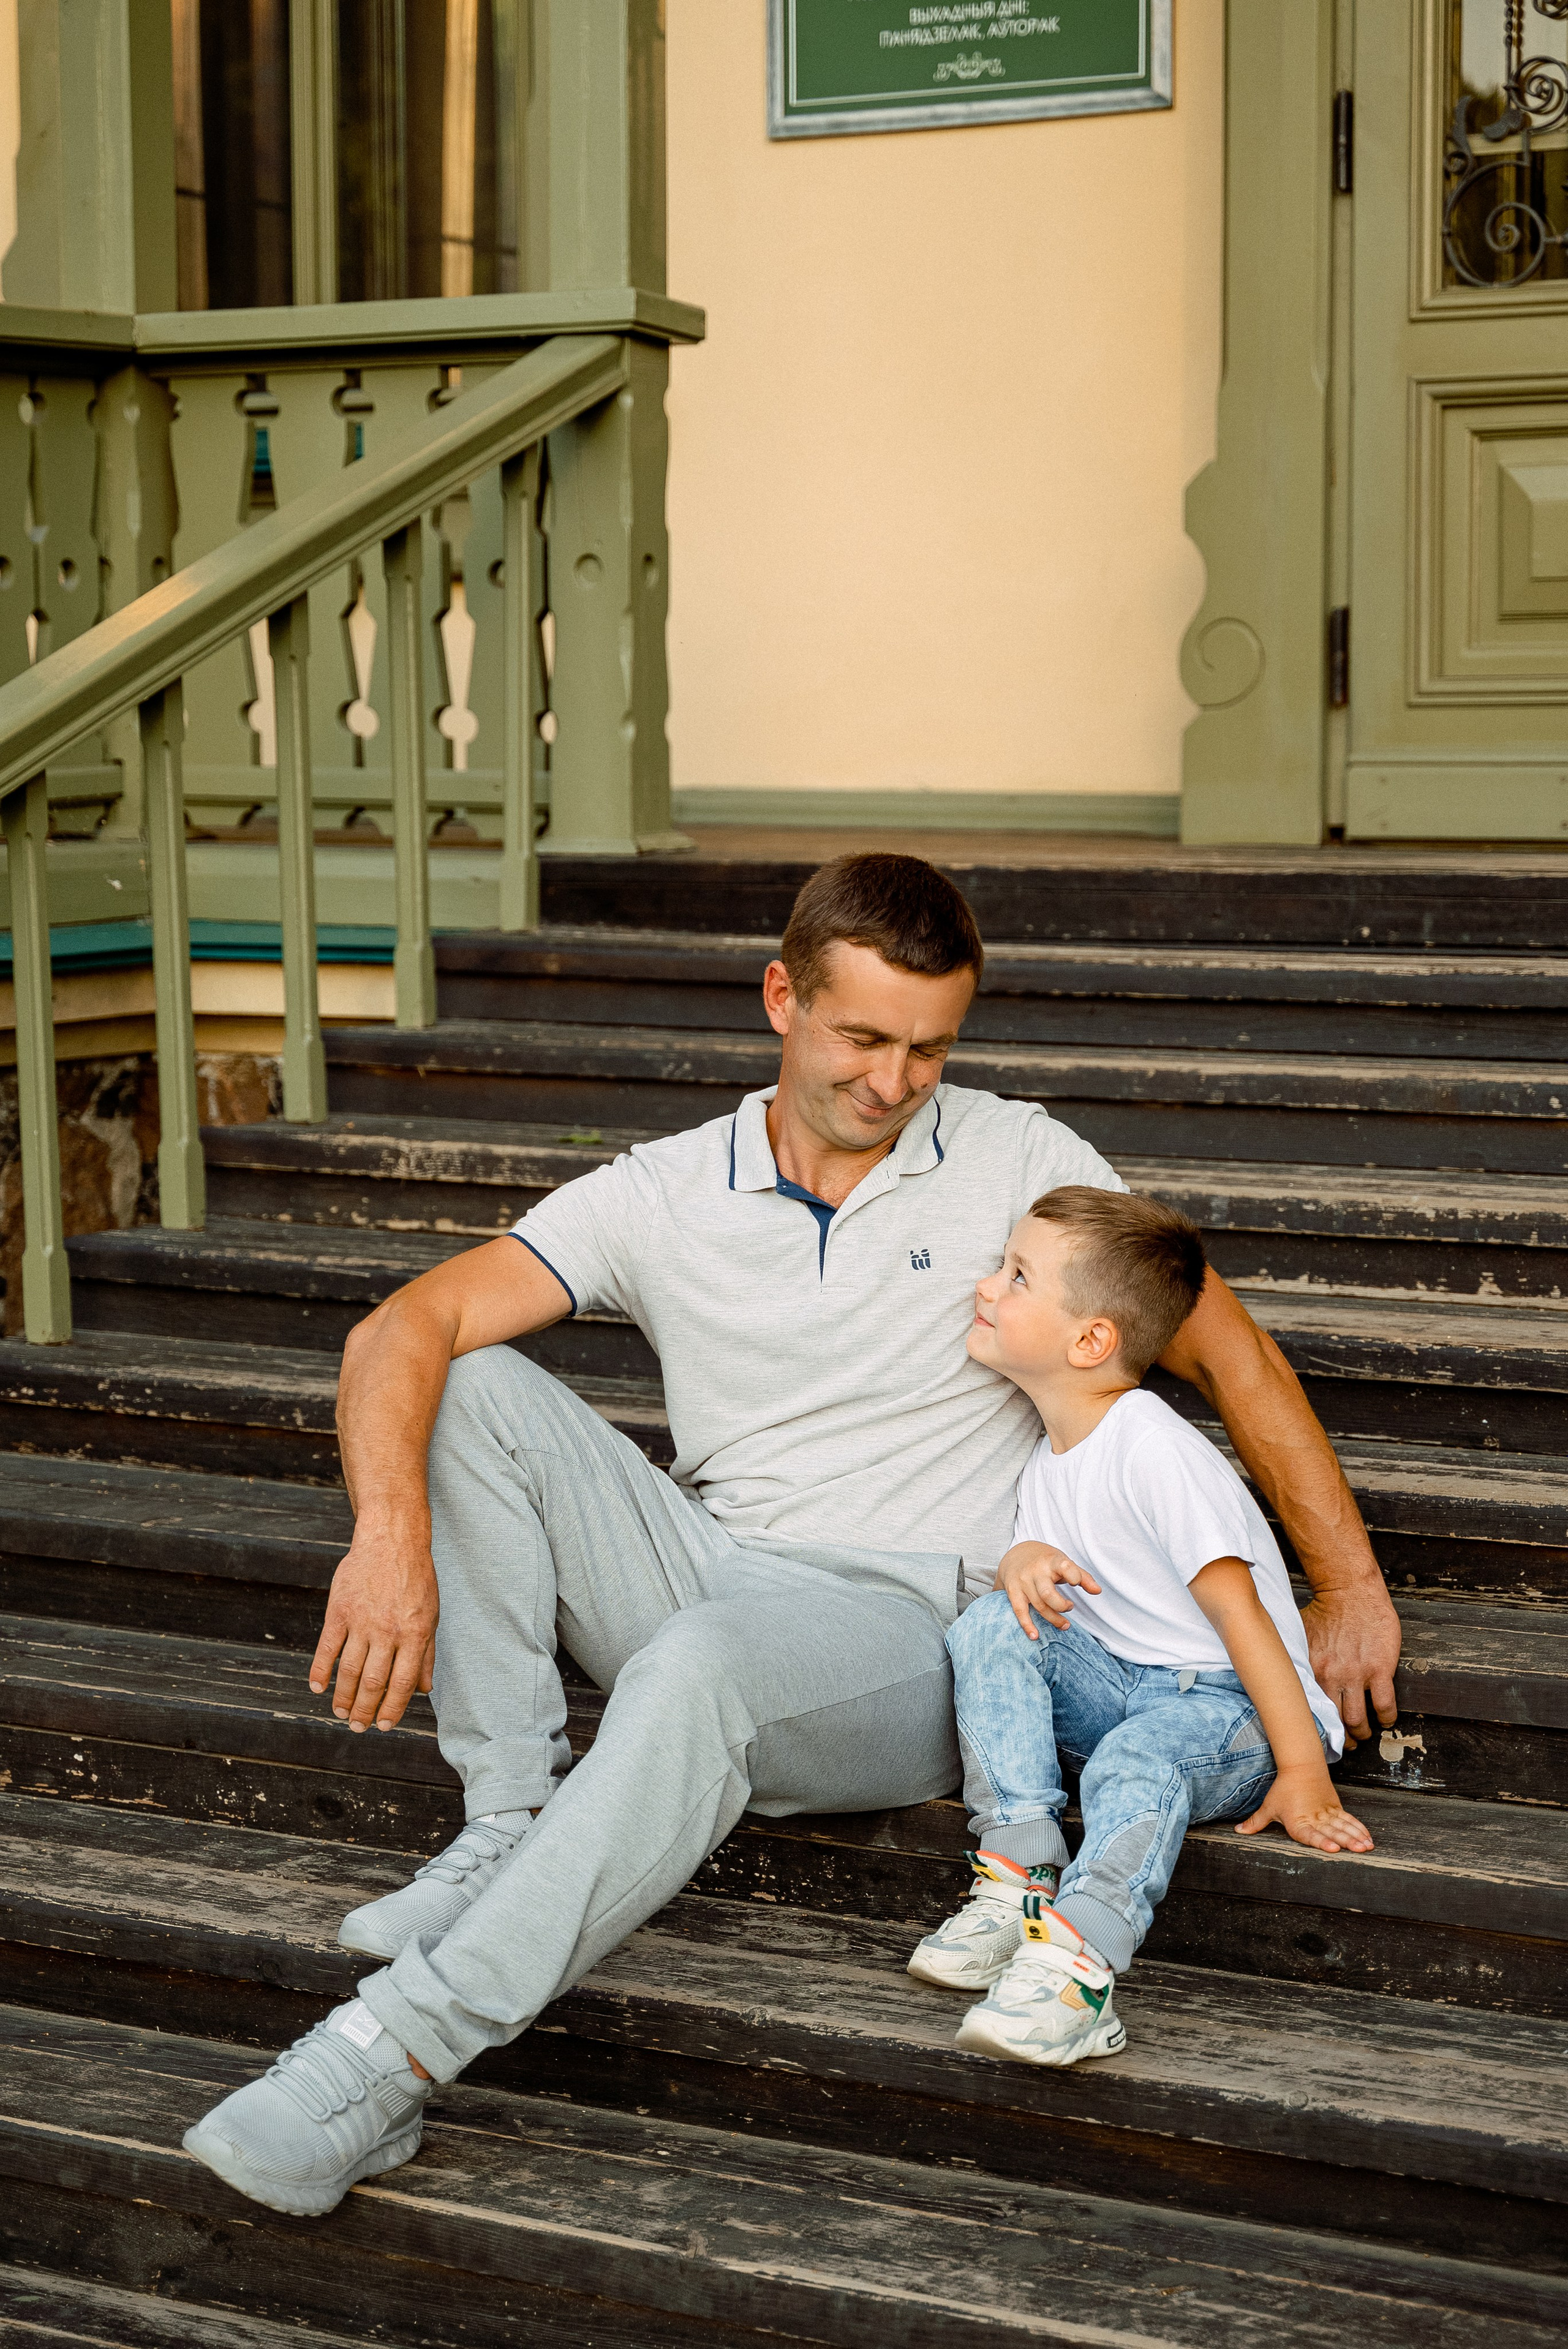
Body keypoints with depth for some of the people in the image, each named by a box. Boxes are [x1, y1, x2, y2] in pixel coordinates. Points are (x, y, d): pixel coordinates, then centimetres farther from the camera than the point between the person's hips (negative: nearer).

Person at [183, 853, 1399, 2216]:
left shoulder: (1020, 1163, 2)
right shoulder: (662, 1196, 4)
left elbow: (1228, 1350, 6)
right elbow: (402, 1333, -6)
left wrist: (1352, 1589, 3)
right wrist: (392, 1535, -25)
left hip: (913, 1631, -3)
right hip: (709, 1582, 4)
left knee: (700, 1661, -38)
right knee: (475, 1387, -14)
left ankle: (399, 2049, -40)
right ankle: (512, 1825, -16)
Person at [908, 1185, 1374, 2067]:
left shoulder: (1152, 1448, -18)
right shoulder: (1049, 1462, 10)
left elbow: (1236, 1607, -21)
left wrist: (1302, 1772, -23)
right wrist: (1023, 1562, -12)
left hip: (1228, 1704, -8)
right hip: (1113, 1685, 8)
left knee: (1135, 1762, -37)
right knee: (990, 1625, -14)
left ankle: (1075, 1968, -51)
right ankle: (1021, 1880, -19)